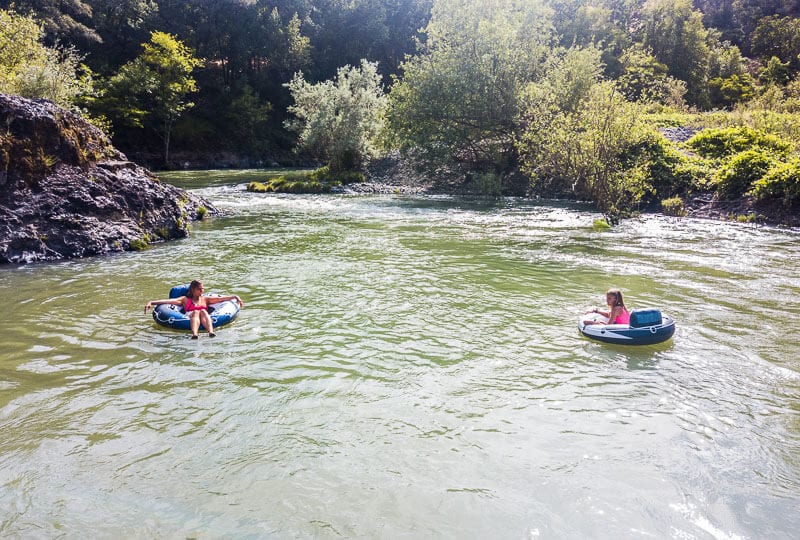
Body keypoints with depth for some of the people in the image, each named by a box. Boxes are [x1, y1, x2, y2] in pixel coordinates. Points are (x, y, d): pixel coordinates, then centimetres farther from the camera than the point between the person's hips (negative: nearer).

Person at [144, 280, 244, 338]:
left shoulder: (205, 299, 30)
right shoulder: (185, 299, 25)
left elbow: (221, 298, 19)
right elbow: (168, 301, 13)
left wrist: (235, 296, 6)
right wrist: (151, 302, 1)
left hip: (204, 320, 1)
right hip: (189, 319, -1)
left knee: (202, 311, -30)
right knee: (196, 311, -32)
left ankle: (211, 332, -61)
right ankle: (194, 334, -64)